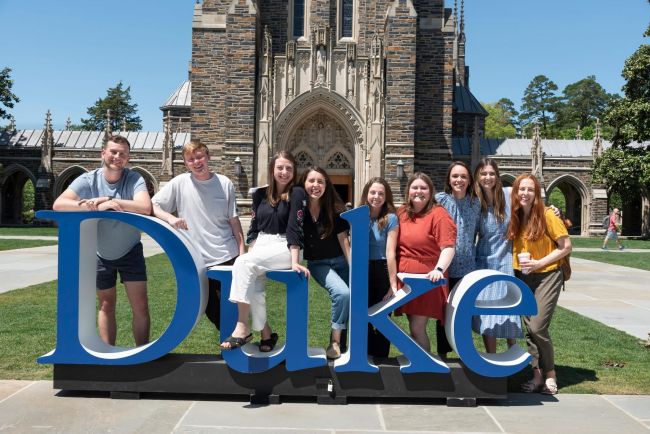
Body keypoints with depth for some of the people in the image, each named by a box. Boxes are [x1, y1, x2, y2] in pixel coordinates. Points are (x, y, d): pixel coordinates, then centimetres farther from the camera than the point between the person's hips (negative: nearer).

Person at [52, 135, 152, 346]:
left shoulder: (134, 178, -18)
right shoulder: (88, 180, -15)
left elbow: (145, 208, -35)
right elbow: (58, 204, -27)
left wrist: (109, 202, -36)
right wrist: (92, 206, -39)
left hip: (130, 252, -1)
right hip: (100, 254, 1)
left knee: (140, 307, -1)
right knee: (106, 305, 16)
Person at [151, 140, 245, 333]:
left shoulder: (225, 184, 1)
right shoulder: (179, 183, -2)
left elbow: (234, 220, 5)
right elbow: (152, 206, -1)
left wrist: (242, 250, 1)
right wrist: (170, 217, -19)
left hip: (228, 258, 0)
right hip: (197, 260, 0)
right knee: (211, 310, 10)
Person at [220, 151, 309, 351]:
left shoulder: (296, 193, -3)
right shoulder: (260, 194, 11)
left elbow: (294, 228, -13)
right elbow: (254, 227, 12)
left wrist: (295, 262, -22)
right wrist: (250, 253, -3)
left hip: (284, 247, -4)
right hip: (261, 245, 4)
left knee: (243, 263, -30)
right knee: (253, 285, -27)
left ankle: (242, 327, -26)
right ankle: (265, 333, -9)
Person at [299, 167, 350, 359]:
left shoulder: (335, 209, -5)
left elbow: (344, 241, -4)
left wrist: (354, 269, -7)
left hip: (340, 261, 2)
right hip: (318, 264, -2)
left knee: (354, 298, -9)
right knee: (342, 293, -25)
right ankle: (335, 341, -10)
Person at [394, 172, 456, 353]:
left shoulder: (438, 214, -8)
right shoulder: (401, 213, 11)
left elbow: (448, 247, -14)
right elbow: (395, 245, 21)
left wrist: (439, 269, -28)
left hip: (426, 279, -6)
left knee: (417, 328, -7)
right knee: (414, 326, 13)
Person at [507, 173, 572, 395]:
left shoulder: (547, 215, -12)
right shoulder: (515, 218, 2)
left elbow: (566, 246, -10)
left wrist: (539, 263, -16)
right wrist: (518, 262, -1)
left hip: (547, 276, -5)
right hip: (523, 277, 5)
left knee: (538, 327, -12)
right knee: (530, 328, 5)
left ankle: (550, 374, 7)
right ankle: (537, 376, 15)